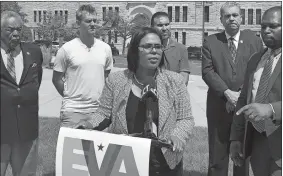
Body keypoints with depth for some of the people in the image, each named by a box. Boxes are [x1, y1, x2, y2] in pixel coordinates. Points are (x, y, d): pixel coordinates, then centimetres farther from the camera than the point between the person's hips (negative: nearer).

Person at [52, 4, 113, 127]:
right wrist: (70, 97, 3)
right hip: (72, 110, -3)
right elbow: (56, 79, 1)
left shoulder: (105, 48, 4)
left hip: (98, 109, 3)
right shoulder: (67, 49, -7)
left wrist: (100, 95, 8)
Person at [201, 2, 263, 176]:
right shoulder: (210, 41, 4)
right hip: (219, 107, 0)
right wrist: (227, 93, -18)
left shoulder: (254, 40, 6)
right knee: (217, 158, 6)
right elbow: (207, 71, -5)